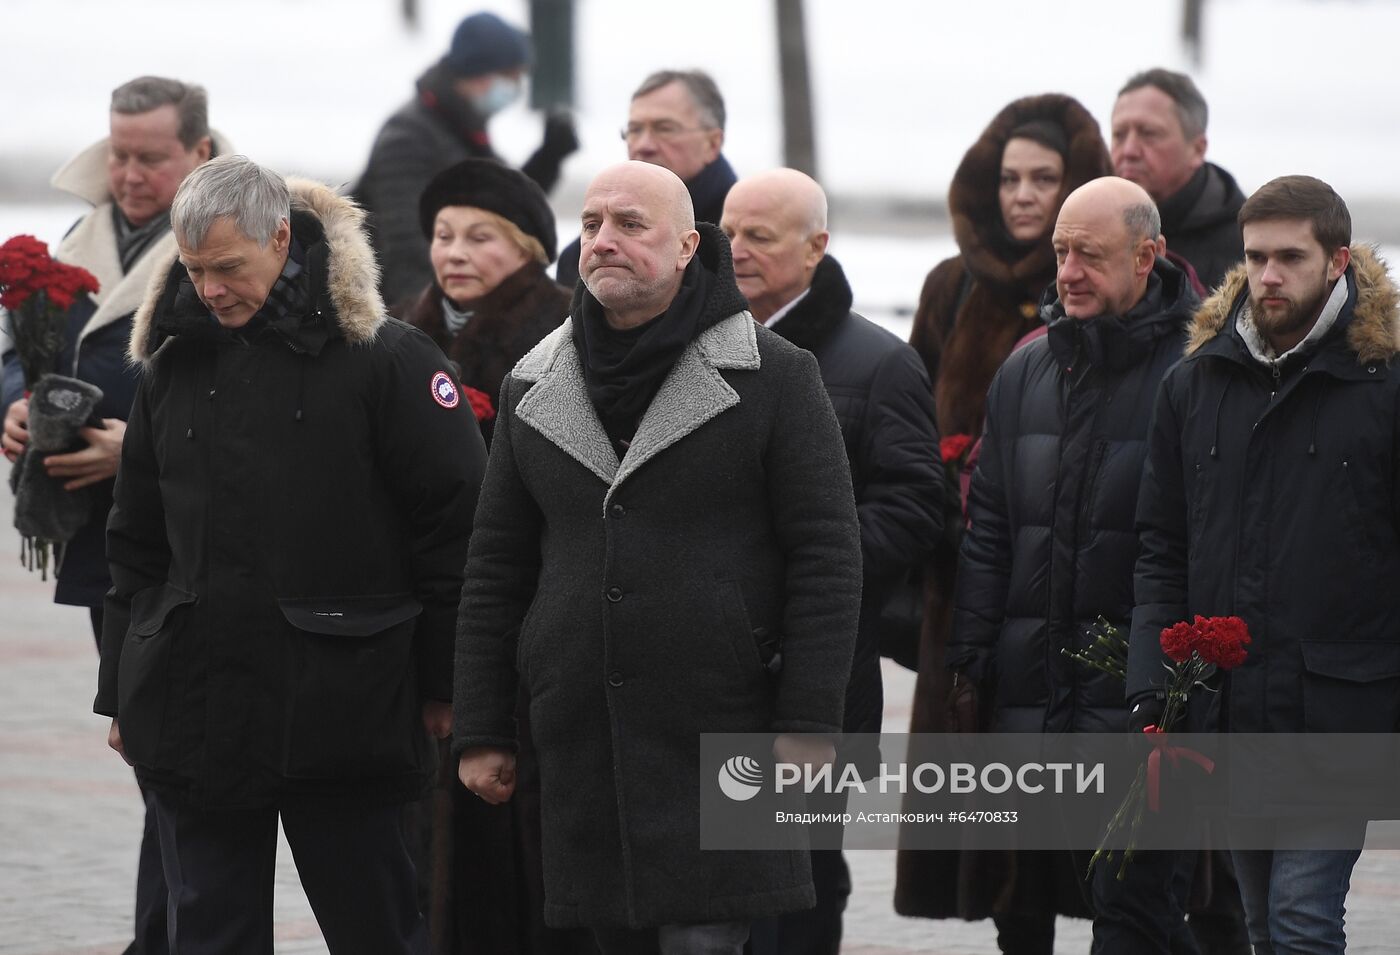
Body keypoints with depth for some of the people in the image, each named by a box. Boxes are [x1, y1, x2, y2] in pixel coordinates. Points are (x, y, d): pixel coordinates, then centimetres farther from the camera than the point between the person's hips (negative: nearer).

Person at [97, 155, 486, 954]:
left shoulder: (383, 359, -6)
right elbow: (137, 548, 18)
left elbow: (454, 523, -6)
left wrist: (441, 681, -6)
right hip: (195, 709, 5)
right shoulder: (173, 369, 10)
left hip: (339, 710, -5)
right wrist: (124, 692, 15)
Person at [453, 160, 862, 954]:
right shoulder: (535, 390, 12)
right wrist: (482, 730, 10)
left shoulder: (773, 377, -1)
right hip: (582, 749, 5)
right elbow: (497, 568, 14)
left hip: (721, 738, -5)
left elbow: (826, 556, -4)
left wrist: (807, 729, -10)